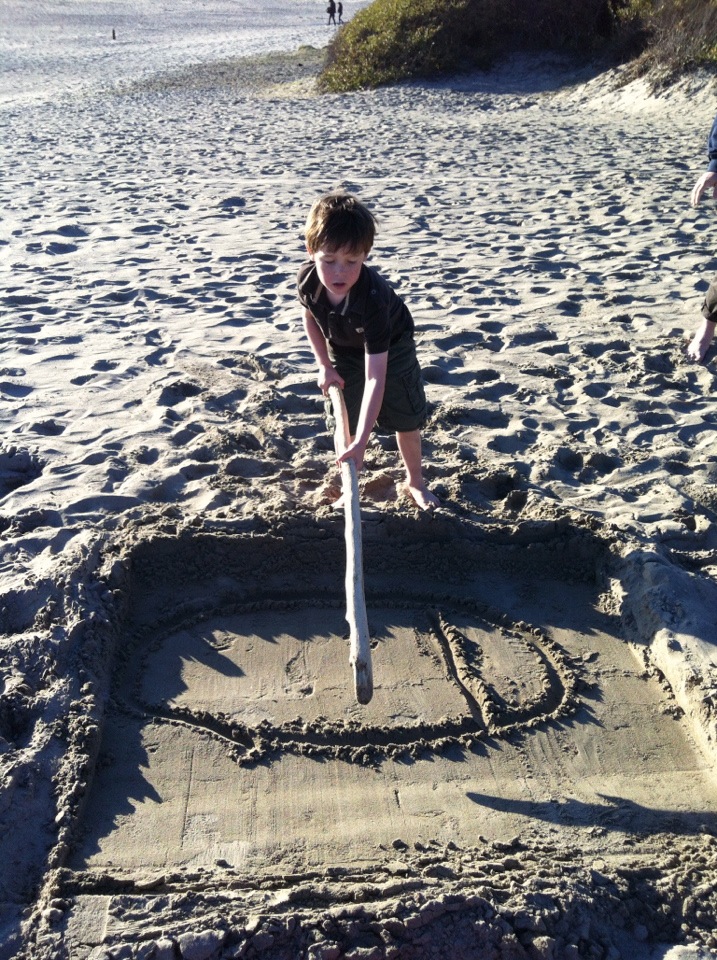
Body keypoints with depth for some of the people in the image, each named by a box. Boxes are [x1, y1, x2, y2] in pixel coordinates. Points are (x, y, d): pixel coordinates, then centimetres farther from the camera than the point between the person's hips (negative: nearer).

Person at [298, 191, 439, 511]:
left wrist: (361, 442, -51)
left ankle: (415, 482, 30)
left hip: (391, 346, -3)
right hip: (343, 349, 3)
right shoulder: (307, 279, -31)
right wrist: (324, 365, -8)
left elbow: (375, 375, -47)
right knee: (346, 420, 4)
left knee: (407, 419, 5)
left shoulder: (373, 299, -45)